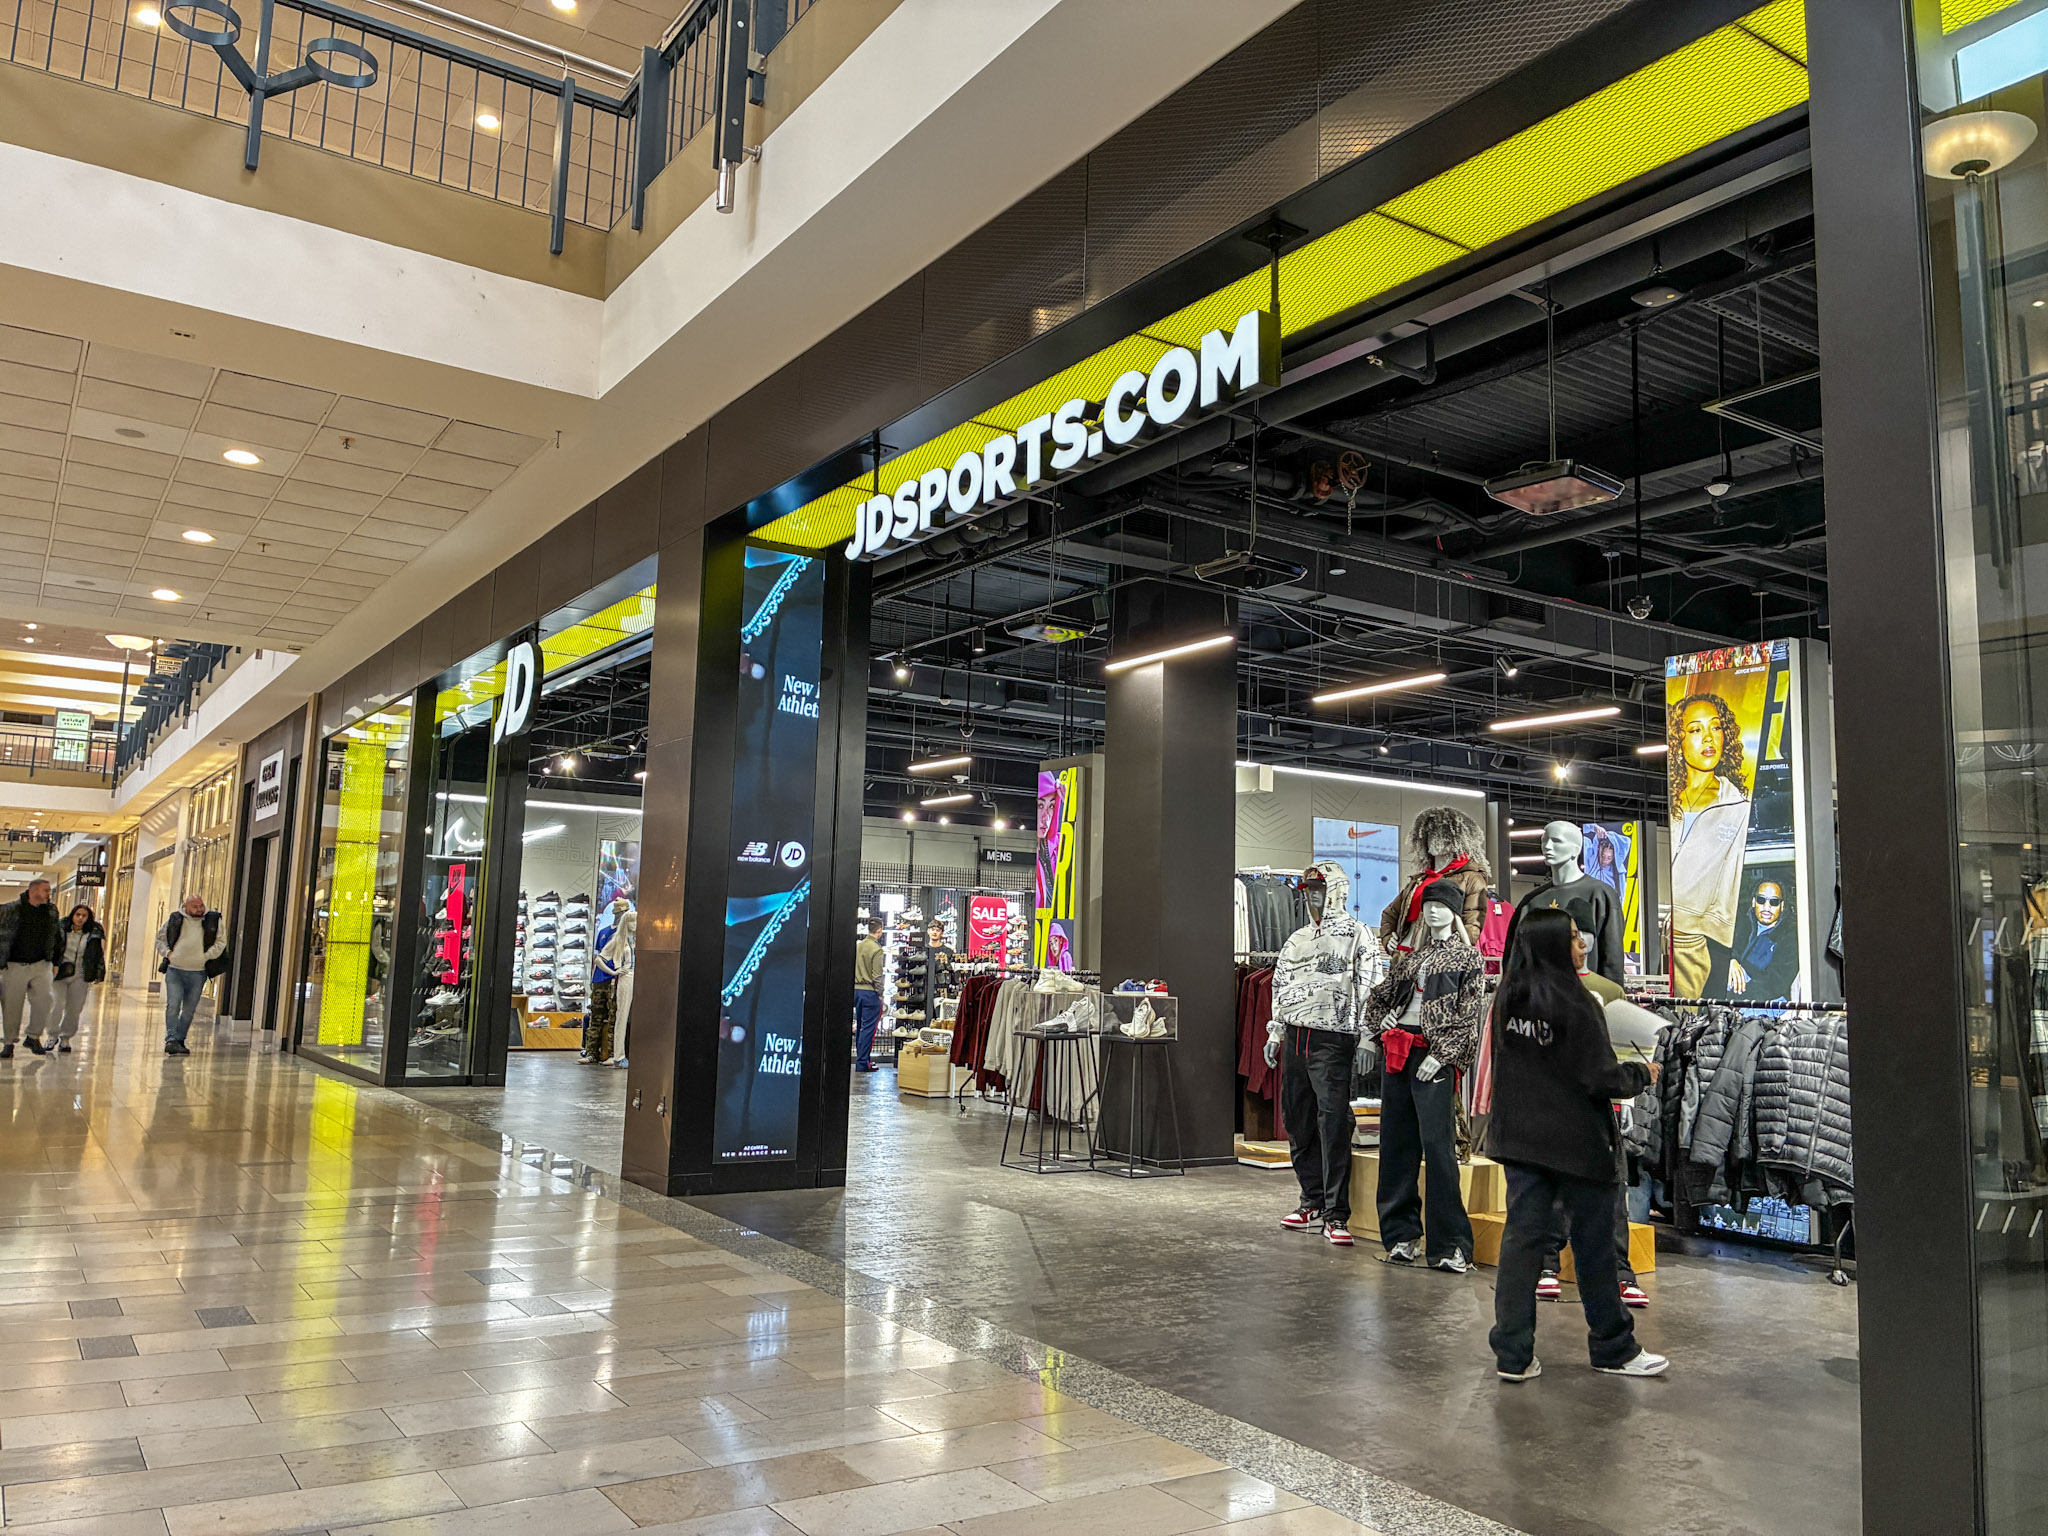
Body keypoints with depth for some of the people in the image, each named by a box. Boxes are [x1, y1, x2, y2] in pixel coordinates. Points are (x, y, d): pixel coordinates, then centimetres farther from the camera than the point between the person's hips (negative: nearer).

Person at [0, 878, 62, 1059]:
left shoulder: (51, 911, 7)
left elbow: (57, 938, 18)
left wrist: (56, 962, 17)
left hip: (41, 964, 3)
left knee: (45, 998, -11)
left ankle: (33, 1036, 6)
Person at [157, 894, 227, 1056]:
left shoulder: (213, 920, 3)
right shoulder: (174, 919, 4)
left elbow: (221, 941, 5)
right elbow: (160, 938, 15)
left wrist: (207, 956, -7)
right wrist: (167, 953, -1)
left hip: (197, 972, 1)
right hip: (174, 971, -1)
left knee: (189, 1009, 6)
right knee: (173, 1005, -12)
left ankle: (179, 1040, 17)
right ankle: (171, 1040, -12)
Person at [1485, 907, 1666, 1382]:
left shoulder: (1506, 999, 2)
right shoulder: (1573, 1001, -18)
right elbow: (1600, 1078, -16)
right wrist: (1642, 1074, 2)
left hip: (1519, 1140, 5)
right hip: (1576, 1142, -5)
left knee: (1521, 1239, 7)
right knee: (1594, 1244, 10)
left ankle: (1513, 1356, 9)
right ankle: (1613, 1349, 25)